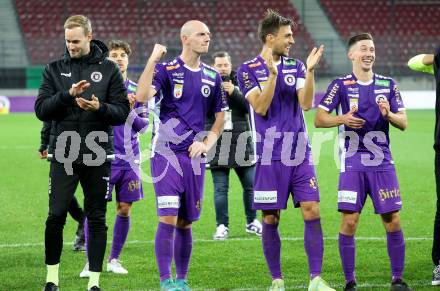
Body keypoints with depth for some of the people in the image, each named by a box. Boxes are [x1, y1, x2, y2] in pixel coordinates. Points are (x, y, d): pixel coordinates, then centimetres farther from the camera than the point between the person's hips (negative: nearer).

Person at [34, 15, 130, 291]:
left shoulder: (108, 69, 3)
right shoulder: (55, 69, 6)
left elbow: (122, 112, 0)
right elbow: (41, 110, -2)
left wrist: (100, 107, -20)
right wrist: (67, 95, -17)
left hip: (98, 156, 0)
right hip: (63, 156, 0)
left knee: (97, 219, 3)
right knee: (56, 216, -4)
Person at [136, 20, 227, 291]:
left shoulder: (212, 77, 10)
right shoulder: (167, 70, -5)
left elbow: (220, 116, 19)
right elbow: (143, 95, -22)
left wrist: (207, 143, 4)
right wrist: (153, 60, -25)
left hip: (194, 157, 5)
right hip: (166, 154, -5)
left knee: (185, 222, 10)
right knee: (168, 219, -11)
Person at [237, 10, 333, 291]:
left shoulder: (296, 66, 9)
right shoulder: (248, 70, -2)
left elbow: (306, 102, -4)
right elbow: (261, 107, -13)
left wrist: (310, 70, -15)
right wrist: (272, 73, -22)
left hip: (300, 154, 3)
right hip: (270, 157, -3)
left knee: (312, 212, -6)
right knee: (271, 219, 1)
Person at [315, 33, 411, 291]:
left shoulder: (388, 85, 9)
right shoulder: (341, 85, 2)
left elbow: (403, 123, 9)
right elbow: (319, 119, 0)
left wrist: (388, 114, -12)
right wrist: (343, 119, -18)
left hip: (382, 163, 2)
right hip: (352, 165, -2)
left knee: (393, 221, -1)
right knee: (349, 221, -6)